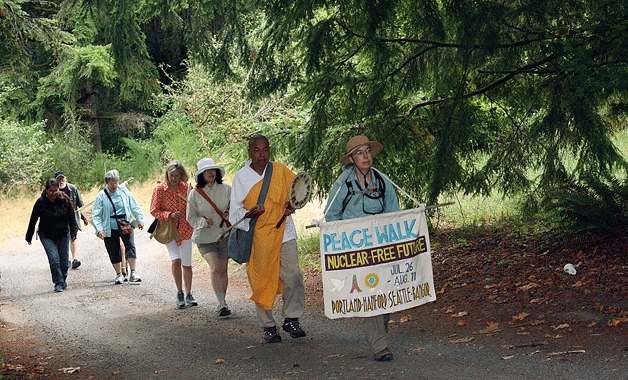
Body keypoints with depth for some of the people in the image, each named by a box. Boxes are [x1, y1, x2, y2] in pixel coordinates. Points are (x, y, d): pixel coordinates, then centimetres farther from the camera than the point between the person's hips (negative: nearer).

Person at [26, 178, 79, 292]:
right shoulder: (41, 202, -11)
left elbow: (71, 218, -2)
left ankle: (63, 280, 31)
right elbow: (33, 220, 0)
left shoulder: (64, 200, -9)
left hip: (63, 235, 2)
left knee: (64, 261, 6)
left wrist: (73, 233, -13)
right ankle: (58, 283, -4)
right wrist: (29, 237, 6)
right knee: (54, 259, -15)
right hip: (47, 237, -1)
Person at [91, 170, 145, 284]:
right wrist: (99, 229, -15)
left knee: (130, 247, -12)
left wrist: (140, 220, 8)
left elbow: (134, 206, 9)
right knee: (114, 252, 6)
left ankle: (133, 272, -10)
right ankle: (119, 274, 19)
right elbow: (96, 215, -5)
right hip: (110, 229, 0)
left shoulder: (124, 191, 1)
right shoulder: (101, 196, -5)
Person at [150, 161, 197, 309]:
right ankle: (179, 293, -2)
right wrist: (170, 215, -20)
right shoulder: (160, 189, -8)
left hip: (185, 229, 2)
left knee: (186, 263, 6)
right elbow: (154, 211, -5)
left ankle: (188, 295, 22)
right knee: (176, 260, -19)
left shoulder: (186, 188, -3)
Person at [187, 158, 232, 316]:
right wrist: (204, 222, -15)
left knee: (223, 270, 9)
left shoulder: (226, 189, 0)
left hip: (225, 234, 2)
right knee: (215, 268, -19)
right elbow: (191, 217, 4)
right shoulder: (195, 193, -2)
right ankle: (222, 303, -17)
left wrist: (229, 213, -12)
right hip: (205, 237, -2)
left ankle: (222, 302, 26)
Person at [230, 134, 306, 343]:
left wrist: (292, 205, -2)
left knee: (293, 277, -9)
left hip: (283, 233, 1)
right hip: (257, 238, -1)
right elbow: (235, 214, 1)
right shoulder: (240, 177, 1)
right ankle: (268, 326, 15)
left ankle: (291, 319, 8)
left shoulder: (280, 171, 4)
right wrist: (250, 213, -21)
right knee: (261, 282, 2)